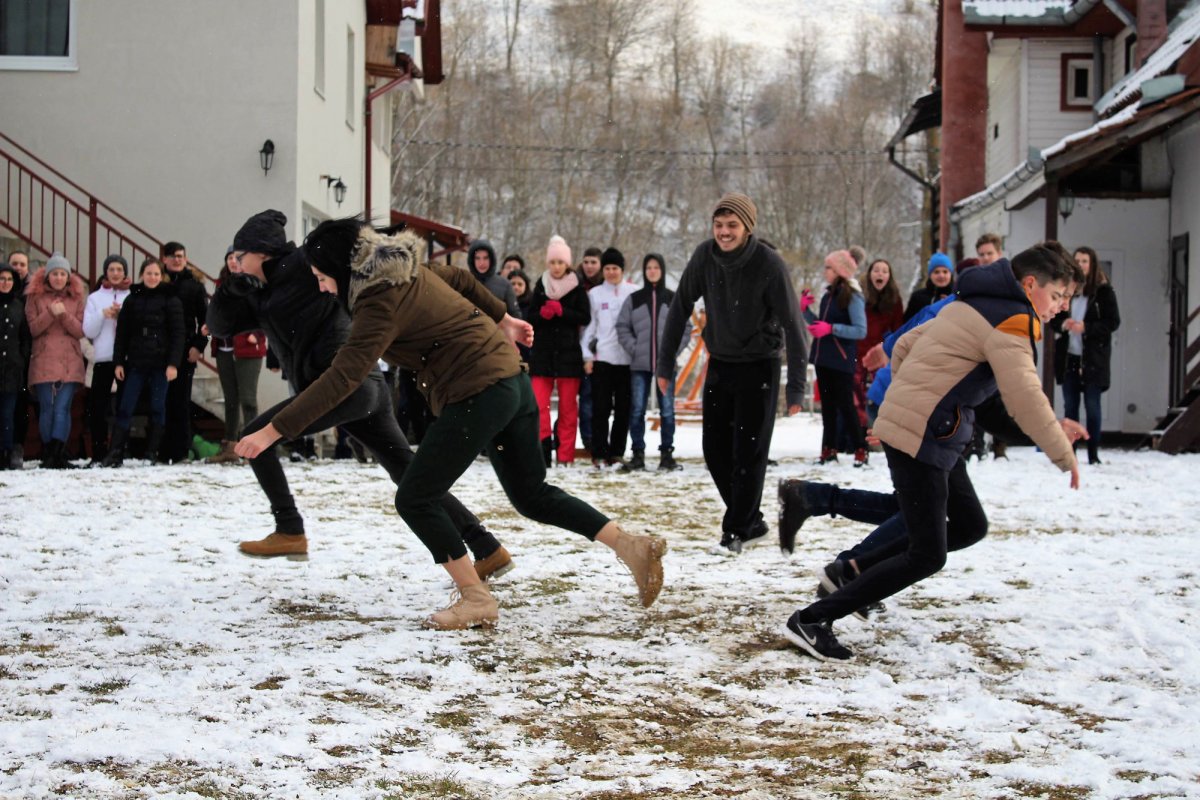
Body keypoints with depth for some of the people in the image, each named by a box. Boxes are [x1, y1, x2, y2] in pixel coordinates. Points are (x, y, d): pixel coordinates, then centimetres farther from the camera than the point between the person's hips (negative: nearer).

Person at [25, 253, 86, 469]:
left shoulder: (77, 297, 11)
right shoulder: (35, 296, 8)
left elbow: (81, 331, 4)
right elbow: (32, 329, 0)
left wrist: (64, 315, -12)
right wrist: (50, 313, -14)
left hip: (70, 363, 0)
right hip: (43, 361, 0)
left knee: (62, 409, -11)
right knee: (47, 409, -2)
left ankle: (54, 455, -16)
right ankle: (51, 456, 5)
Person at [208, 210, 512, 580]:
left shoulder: (305, 263, -3)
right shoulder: (261, 296, 22)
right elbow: (219, 325, 22)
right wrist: (232, 288, 0)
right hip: (367, 389, 10)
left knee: (255, 436, -2)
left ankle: (289, 532, -1)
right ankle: (489, 551, 8)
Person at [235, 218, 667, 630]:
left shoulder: (380, 301, -17)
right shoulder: (406, 270, 9)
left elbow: (341, 377, -25)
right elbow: (457, 281, 26)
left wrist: (273, 430, -25)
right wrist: (501, 318, 39)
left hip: (476, 394, -10)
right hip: (510, 379, 10)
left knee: (415, 499, -2)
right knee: (531, 495, 20)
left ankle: (475, 600, 2)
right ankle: (632, 546, 14)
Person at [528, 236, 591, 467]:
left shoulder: (577, 287, 3)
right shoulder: (541, 285, 9)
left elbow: (585, 317, -4)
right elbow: (531, 317, 7)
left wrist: (561, 311, -16)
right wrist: (543, 314, -14)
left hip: (569, 353, -1)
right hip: (542, 352, 1)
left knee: (568, 407, 3)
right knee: (539, 404, -10)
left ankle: (565, 455, 7)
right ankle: (542, 450, -8)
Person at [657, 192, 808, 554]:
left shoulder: (770, 264, -21)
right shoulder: (705, 256, -10)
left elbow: (792, 325, -20)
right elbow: (680, 307, 1)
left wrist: (796, 385, -23)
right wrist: (666, 362, 1)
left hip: (759, 366, -5)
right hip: (719, 364, 5)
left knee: (749, 450, -5)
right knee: (715, 449, 6)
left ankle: (737, 529, 5)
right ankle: (751, 520, 20)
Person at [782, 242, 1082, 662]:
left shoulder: (973, 305, 18)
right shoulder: (1011, 323, -12)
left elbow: (905, 345, 23)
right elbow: (1025, 399, -21)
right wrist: (1065, 456, -11)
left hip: (934, 439, 10)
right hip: (922, 439, -10)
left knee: (970, 525, 17)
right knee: (927, 557, -7)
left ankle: (856, 571, 17)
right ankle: (811, 620, -6)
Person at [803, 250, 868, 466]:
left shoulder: (852, 296, -10)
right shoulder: (828, 295, 12)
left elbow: (861, 331, -16)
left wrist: (831, 328, -23)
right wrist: (805, 310, 7)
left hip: (842, 361, -8)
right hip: (823, 358, 8)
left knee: (845, 404, -6)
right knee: (827, 405, 10)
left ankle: (860, 450, 1)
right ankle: (829, 449, 16)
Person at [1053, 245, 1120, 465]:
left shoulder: (1103, 290, -5)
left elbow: (1113, 322, -7)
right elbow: (1053, 318, 11)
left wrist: (1086, 328, -18)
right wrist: (1062, 325, -11)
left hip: (1093, 358, -4)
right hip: (1068, 356, 4)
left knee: (1092, 406, 1)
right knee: (1069, 406, 9)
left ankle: (1093, 454, 7)